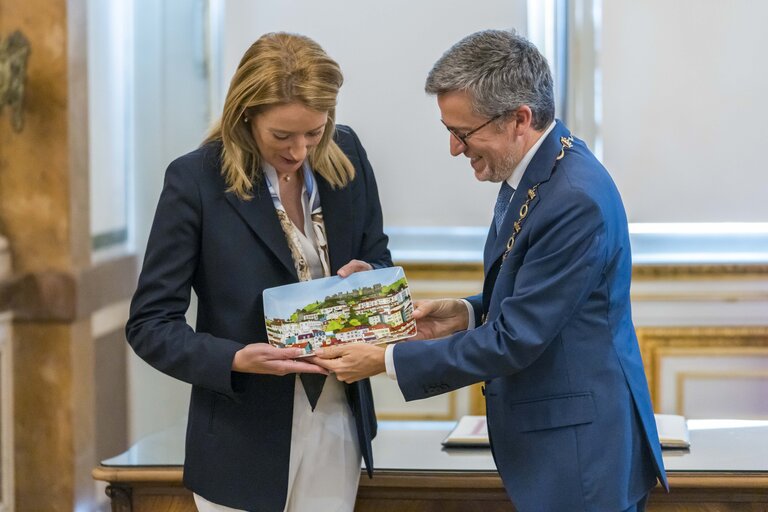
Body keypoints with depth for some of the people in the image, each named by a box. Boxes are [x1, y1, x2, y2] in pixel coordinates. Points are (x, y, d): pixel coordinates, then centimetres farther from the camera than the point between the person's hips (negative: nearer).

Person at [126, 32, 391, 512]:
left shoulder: (346, 155, -1)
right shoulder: (196, 179, -12)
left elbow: (378, 261, 13)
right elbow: (150, 324, -10)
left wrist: (367, 277, -11)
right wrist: (236, 360, -27)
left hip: (338, 423, 3)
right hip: (245, 441, -3)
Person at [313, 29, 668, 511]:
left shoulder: (576, 199, -24)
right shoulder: (533, 170, 6)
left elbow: (515, 340, -21)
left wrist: (387, 361, -15)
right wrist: (469, 313, 2)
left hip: (581, 454, -9)